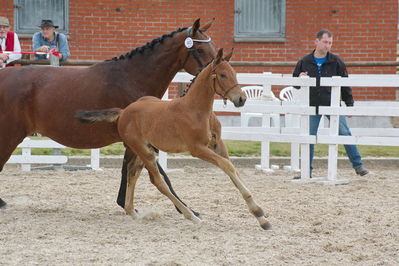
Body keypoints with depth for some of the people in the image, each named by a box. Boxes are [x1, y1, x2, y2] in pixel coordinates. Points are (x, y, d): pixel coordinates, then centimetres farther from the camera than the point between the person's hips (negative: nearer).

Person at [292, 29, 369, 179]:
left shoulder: (336, 62, 1)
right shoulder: (304, 62, 3)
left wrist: (349, 104, 3)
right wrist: (299, 79, -12)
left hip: (332, 105, -1)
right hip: (312, 106, 1)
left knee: (345, 133, -4)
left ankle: (358, 165, 4)